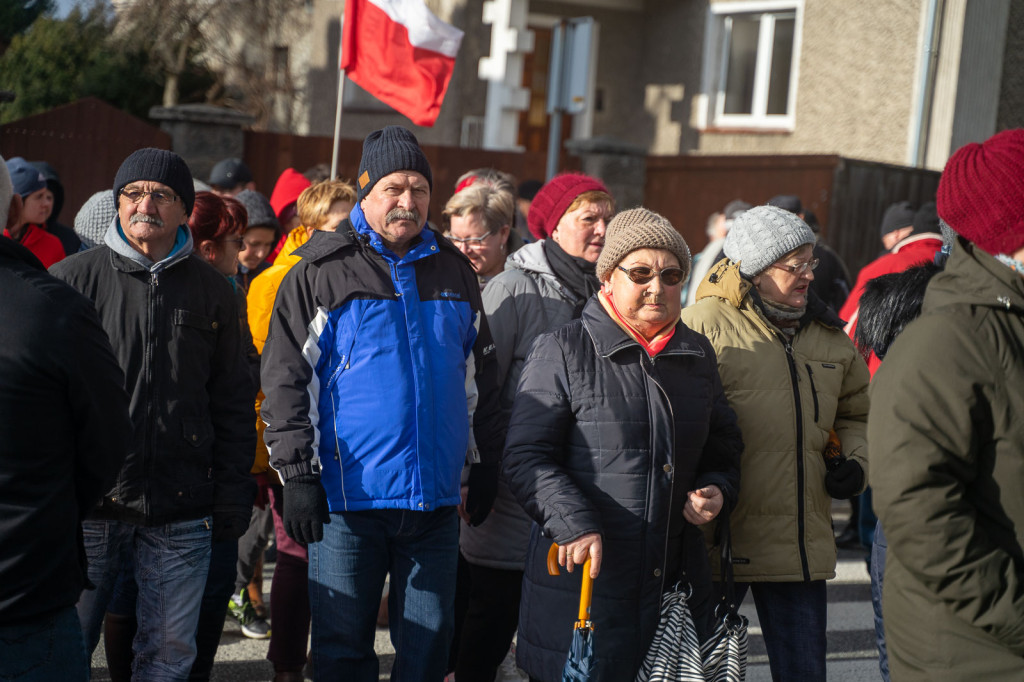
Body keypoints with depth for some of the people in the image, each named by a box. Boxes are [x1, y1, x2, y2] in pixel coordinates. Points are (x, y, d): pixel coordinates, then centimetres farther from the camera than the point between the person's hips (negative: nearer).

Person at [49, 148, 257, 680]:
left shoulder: (213, 293, 10)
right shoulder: (71, 279, 4)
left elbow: (234, 405, 12)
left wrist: (232, 495, 6)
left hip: (181, 513, 1)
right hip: (85, 504, -1)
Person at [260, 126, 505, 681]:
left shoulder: (454, 271, 11)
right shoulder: (319, 272, -1)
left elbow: (480, 378, 17)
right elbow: (285, 380, -3)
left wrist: (486, 467, 15)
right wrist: (296, 475, -9)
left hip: (436, 500, 3)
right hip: (348, 497, -3)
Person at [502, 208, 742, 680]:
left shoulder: (699, 357, 14)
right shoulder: (561, 351, -3)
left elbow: (722, 449, 25)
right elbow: (526, 456, -8)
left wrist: (716, 490, 3)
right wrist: (573, 525, -20)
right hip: (583, 577, -5)